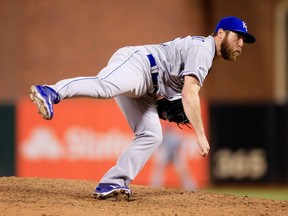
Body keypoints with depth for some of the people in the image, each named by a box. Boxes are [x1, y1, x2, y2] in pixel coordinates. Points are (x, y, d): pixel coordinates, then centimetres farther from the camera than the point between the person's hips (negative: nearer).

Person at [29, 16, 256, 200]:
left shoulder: (198, 47, 26)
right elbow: (189, 92, -19)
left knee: (151, 135, 3)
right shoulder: (202, 49, -7)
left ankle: (111, 184, -4)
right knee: (105, 85, -39)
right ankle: (51, 93, -63)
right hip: (133, 64, -10)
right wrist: (200, 134, -20)